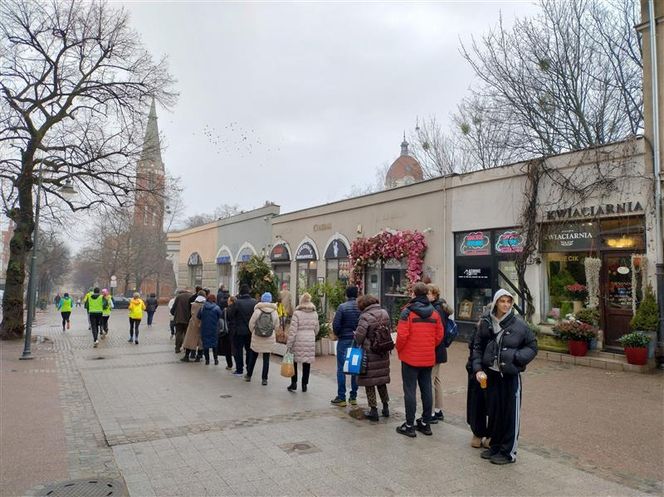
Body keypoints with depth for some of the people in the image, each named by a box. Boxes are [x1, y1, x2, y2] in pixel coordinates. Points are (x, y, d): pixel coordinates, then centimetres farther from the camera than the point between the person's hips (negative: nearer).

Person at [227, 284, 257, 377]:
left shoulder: (237, 302, -18)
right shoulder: (254, 302, -7)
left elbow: (230, 314, -9)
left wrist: (230, 305, 5)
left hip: (239, 330, -4)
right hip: (251, 330, 4)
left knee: (239, 350, 8)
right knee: (249, 350, 15)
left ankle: (239, 370, 10)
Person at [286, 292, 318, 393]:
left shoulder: (297, 313, -9)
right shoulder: (314, 314, 5)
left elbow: (292, 330, -11)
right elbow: (317, 329, 14)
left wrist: (288, 344, -7)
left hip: (298, 341, -4)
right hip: (311, 341, 4)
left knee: (294, 361, 11)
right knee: (307, 363, 9)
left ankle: (294, 383, 9)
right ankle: (304, 384, 15)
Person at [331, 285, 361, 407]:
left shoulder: (342, 307, -10)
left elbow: (336, 324, -12)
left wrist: (338, 334, 7)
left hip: (344, 340, -3)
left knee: (341, 369, 3)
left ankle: (341, 398, 6)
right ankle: (353, 397, 17)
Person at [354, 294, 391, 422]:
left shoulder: (366, 317, -17)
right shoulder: (385, 313, 4)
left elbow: (359, 336, -19)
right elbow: (389, 330, 11)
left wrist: (359, 344, 2)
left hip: (369, 353, -6)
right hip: (383, 353, 7)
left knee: (369, 381, 5)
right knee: (381, 379, 19)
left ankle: (373, 410, 9)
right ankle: (385, 407, 26)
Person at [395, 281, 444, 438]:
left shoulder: (408, 312, -13)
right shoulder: (434, 313, 3)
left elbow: (402, 335, -18)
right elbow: (439, 335, 4)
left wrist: (399, 349, -1)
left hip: (410, 358, -5)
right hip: (428, 358, 5)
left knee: (410, 391, 2)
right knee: (426, 390, 13)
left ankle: (409, 425, 6)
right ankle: (426, 423, 22)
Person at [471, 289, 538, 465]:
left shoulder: (519, 324, -9)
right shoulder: (485, 323, -1)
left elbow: (532, 347, 1)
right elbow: (477, 347, 6)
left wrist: (516, 357, -15)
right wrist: (478, 369, -4)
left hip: (511, 375, -3)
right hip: (490, 374, 3)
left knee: (510, 414, 4)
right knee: (493, 411, 14)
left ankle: (508, 452, 19)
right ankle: (495, 446, 31)